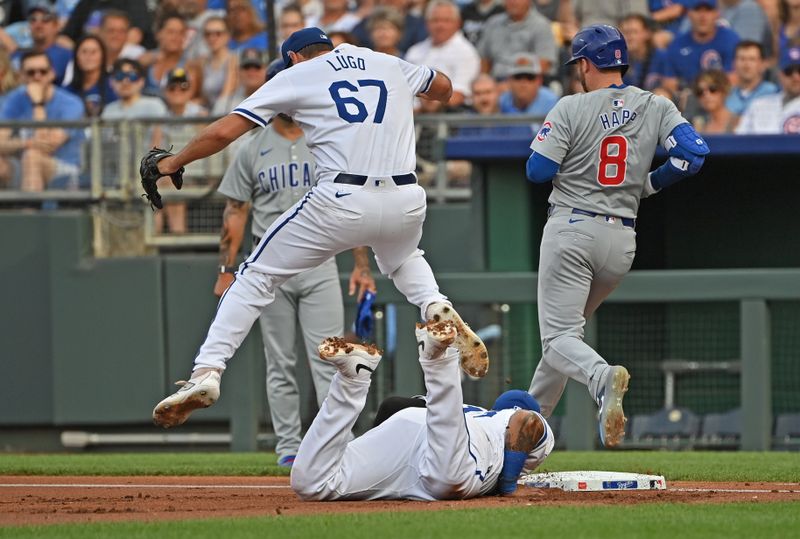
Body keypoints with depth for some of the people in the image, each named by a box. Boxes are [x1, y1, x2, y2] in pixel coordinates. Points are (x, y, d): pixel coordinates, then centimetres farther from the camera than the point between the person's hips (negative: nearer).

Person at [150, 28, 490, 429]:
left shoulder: (296, 76, 11)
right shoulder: (389, 64, 21)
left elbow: (224, 131, 6)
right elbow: (443, 87, 40)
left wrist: (174, 162, 20)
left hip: (341, 200, -4)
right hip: (405, 201, 4)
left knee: (258, 275, 10)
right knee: (401, 259, 38)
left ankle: (206, 373, -3)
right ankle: (437, 309, 7)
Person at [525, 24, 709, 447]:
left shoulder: (572, 108, -6)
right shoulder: (656, 108, 5)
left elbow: (538, 171, -9)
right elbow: (693, 154, -6)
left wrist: (546, 142, 14)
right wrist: (648, 184, 9)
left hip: (572, 229, -5)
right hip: (622, 239, 5)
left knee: (559, 336, -8)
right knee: (567, 325, 22)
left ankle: (602, 377, -40)